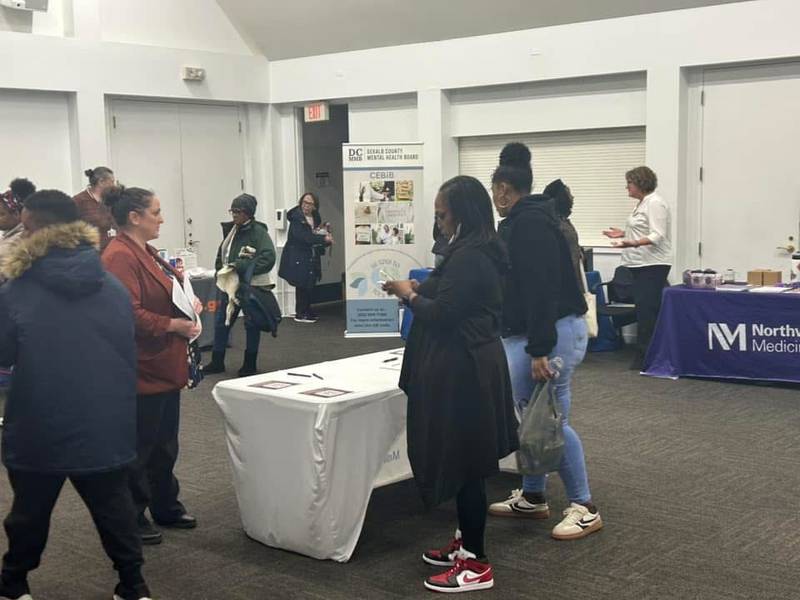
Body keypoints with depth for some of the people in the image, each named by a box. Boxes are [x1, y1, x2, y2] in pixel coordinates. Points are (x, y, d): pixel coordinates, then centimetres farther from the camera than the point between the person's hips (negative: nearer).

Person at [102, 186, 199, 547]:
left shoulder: (146, 252, 14)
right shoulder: (120, 257, -19)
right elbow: (129, 314, -27)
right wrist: (175, 325, -20)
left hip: (165, 367, 10)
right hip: (141, 370, -10)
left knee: (165, 444, 19)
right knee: (139, 448, 2)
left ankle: (166, 507, 32)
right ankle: (132, 517, 15)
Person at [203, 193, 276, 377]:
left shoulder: (258, 231, -14)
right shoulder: (230, 229, 8)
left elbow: (268, 258, -24)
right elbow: (221, 253, 19)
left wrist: (240, 267, -26)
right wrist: (220, 269, 2)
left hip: (251, 286, -7)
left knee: (251, 324, 6)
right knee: (220, 321, 11)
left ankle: (249, 365, 18)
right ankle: (217, 362, 24)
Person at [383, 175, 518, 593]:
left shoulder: (468, 256, -20)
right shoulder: (481, 250, 12)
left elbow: (442, 315, -21)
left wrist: (409, 295, -6)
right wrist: (421, 288, 9)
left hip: (462, 370, -11)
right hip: (473, 363, 11)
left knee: (462, 462, -4)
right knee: (464, 459, 18)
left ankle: (475, 564, 4)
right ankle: (466, 541, 30)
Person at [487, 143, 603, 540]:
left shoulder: (530, 224, -16)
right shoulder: (525, 221, 17)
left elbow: (541, 289, -23)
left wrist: (539, 350, -26)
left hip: (552, 334, -10)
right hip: (528, 335, 10)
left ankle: (584, 508, 4)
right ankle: (532, 498, 25)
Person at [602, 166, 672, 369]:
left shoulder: (655, 203, -12)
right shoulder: (643, 203, 19)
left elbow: (657, 236, -20)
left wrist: (634, 243, -33)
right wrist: (623, 234, 19)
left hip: (653, 266, -10)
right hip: (642, 265, 10)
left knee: (647, 310, -12)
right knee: (643, 309, 9)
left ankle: (645, 357, -11)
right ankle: (646, 354, 12)